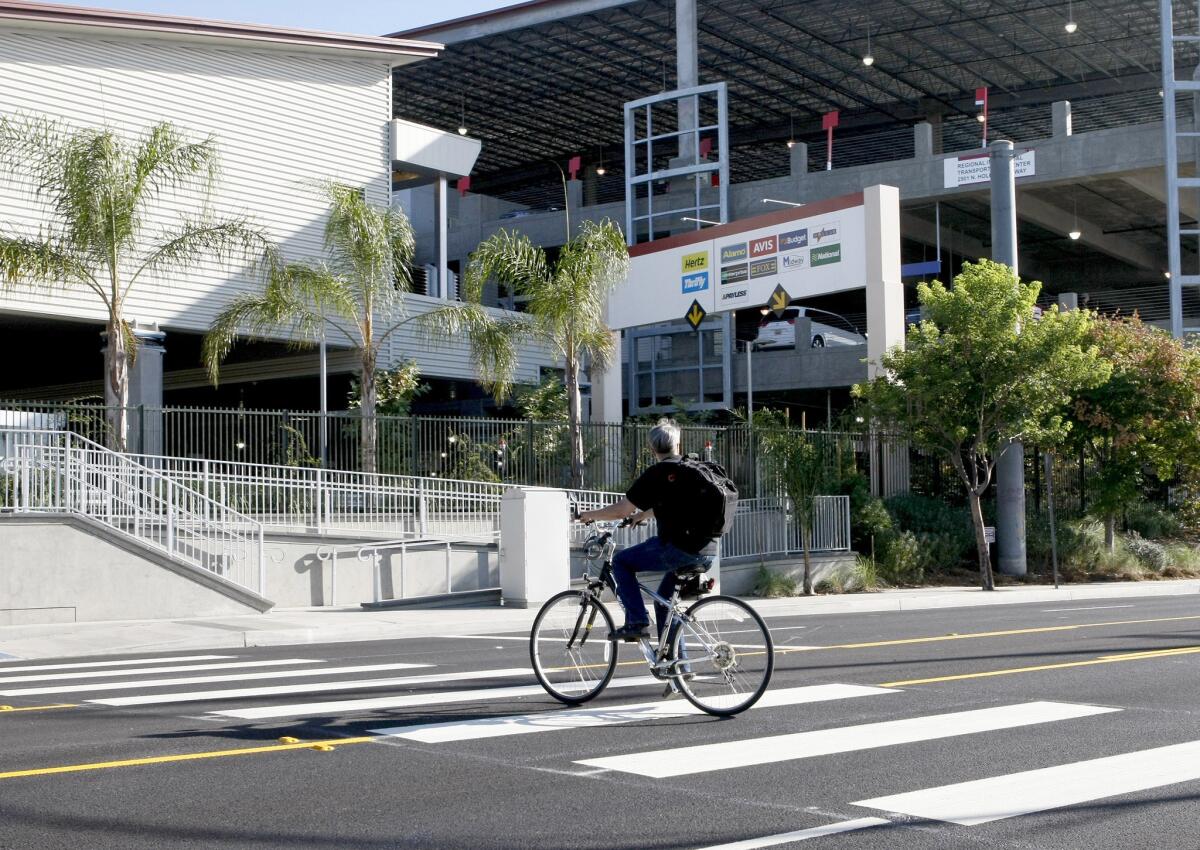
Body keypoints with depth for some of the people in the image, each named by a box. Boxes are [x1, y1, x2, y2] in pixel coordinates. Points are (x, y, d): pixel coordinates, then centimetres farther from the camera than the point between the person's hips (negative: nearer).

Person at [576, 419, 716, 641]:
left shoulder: (656, 474, -6)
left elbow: (622, 510, -5)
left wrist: (591, 515, 12)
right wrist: (641, 515, 44)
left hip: (678, 549, -7)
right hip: (708, 550, 7)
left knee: (621, 562, 8)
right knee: (665, 599, 24)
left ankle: (637, 622, 1)